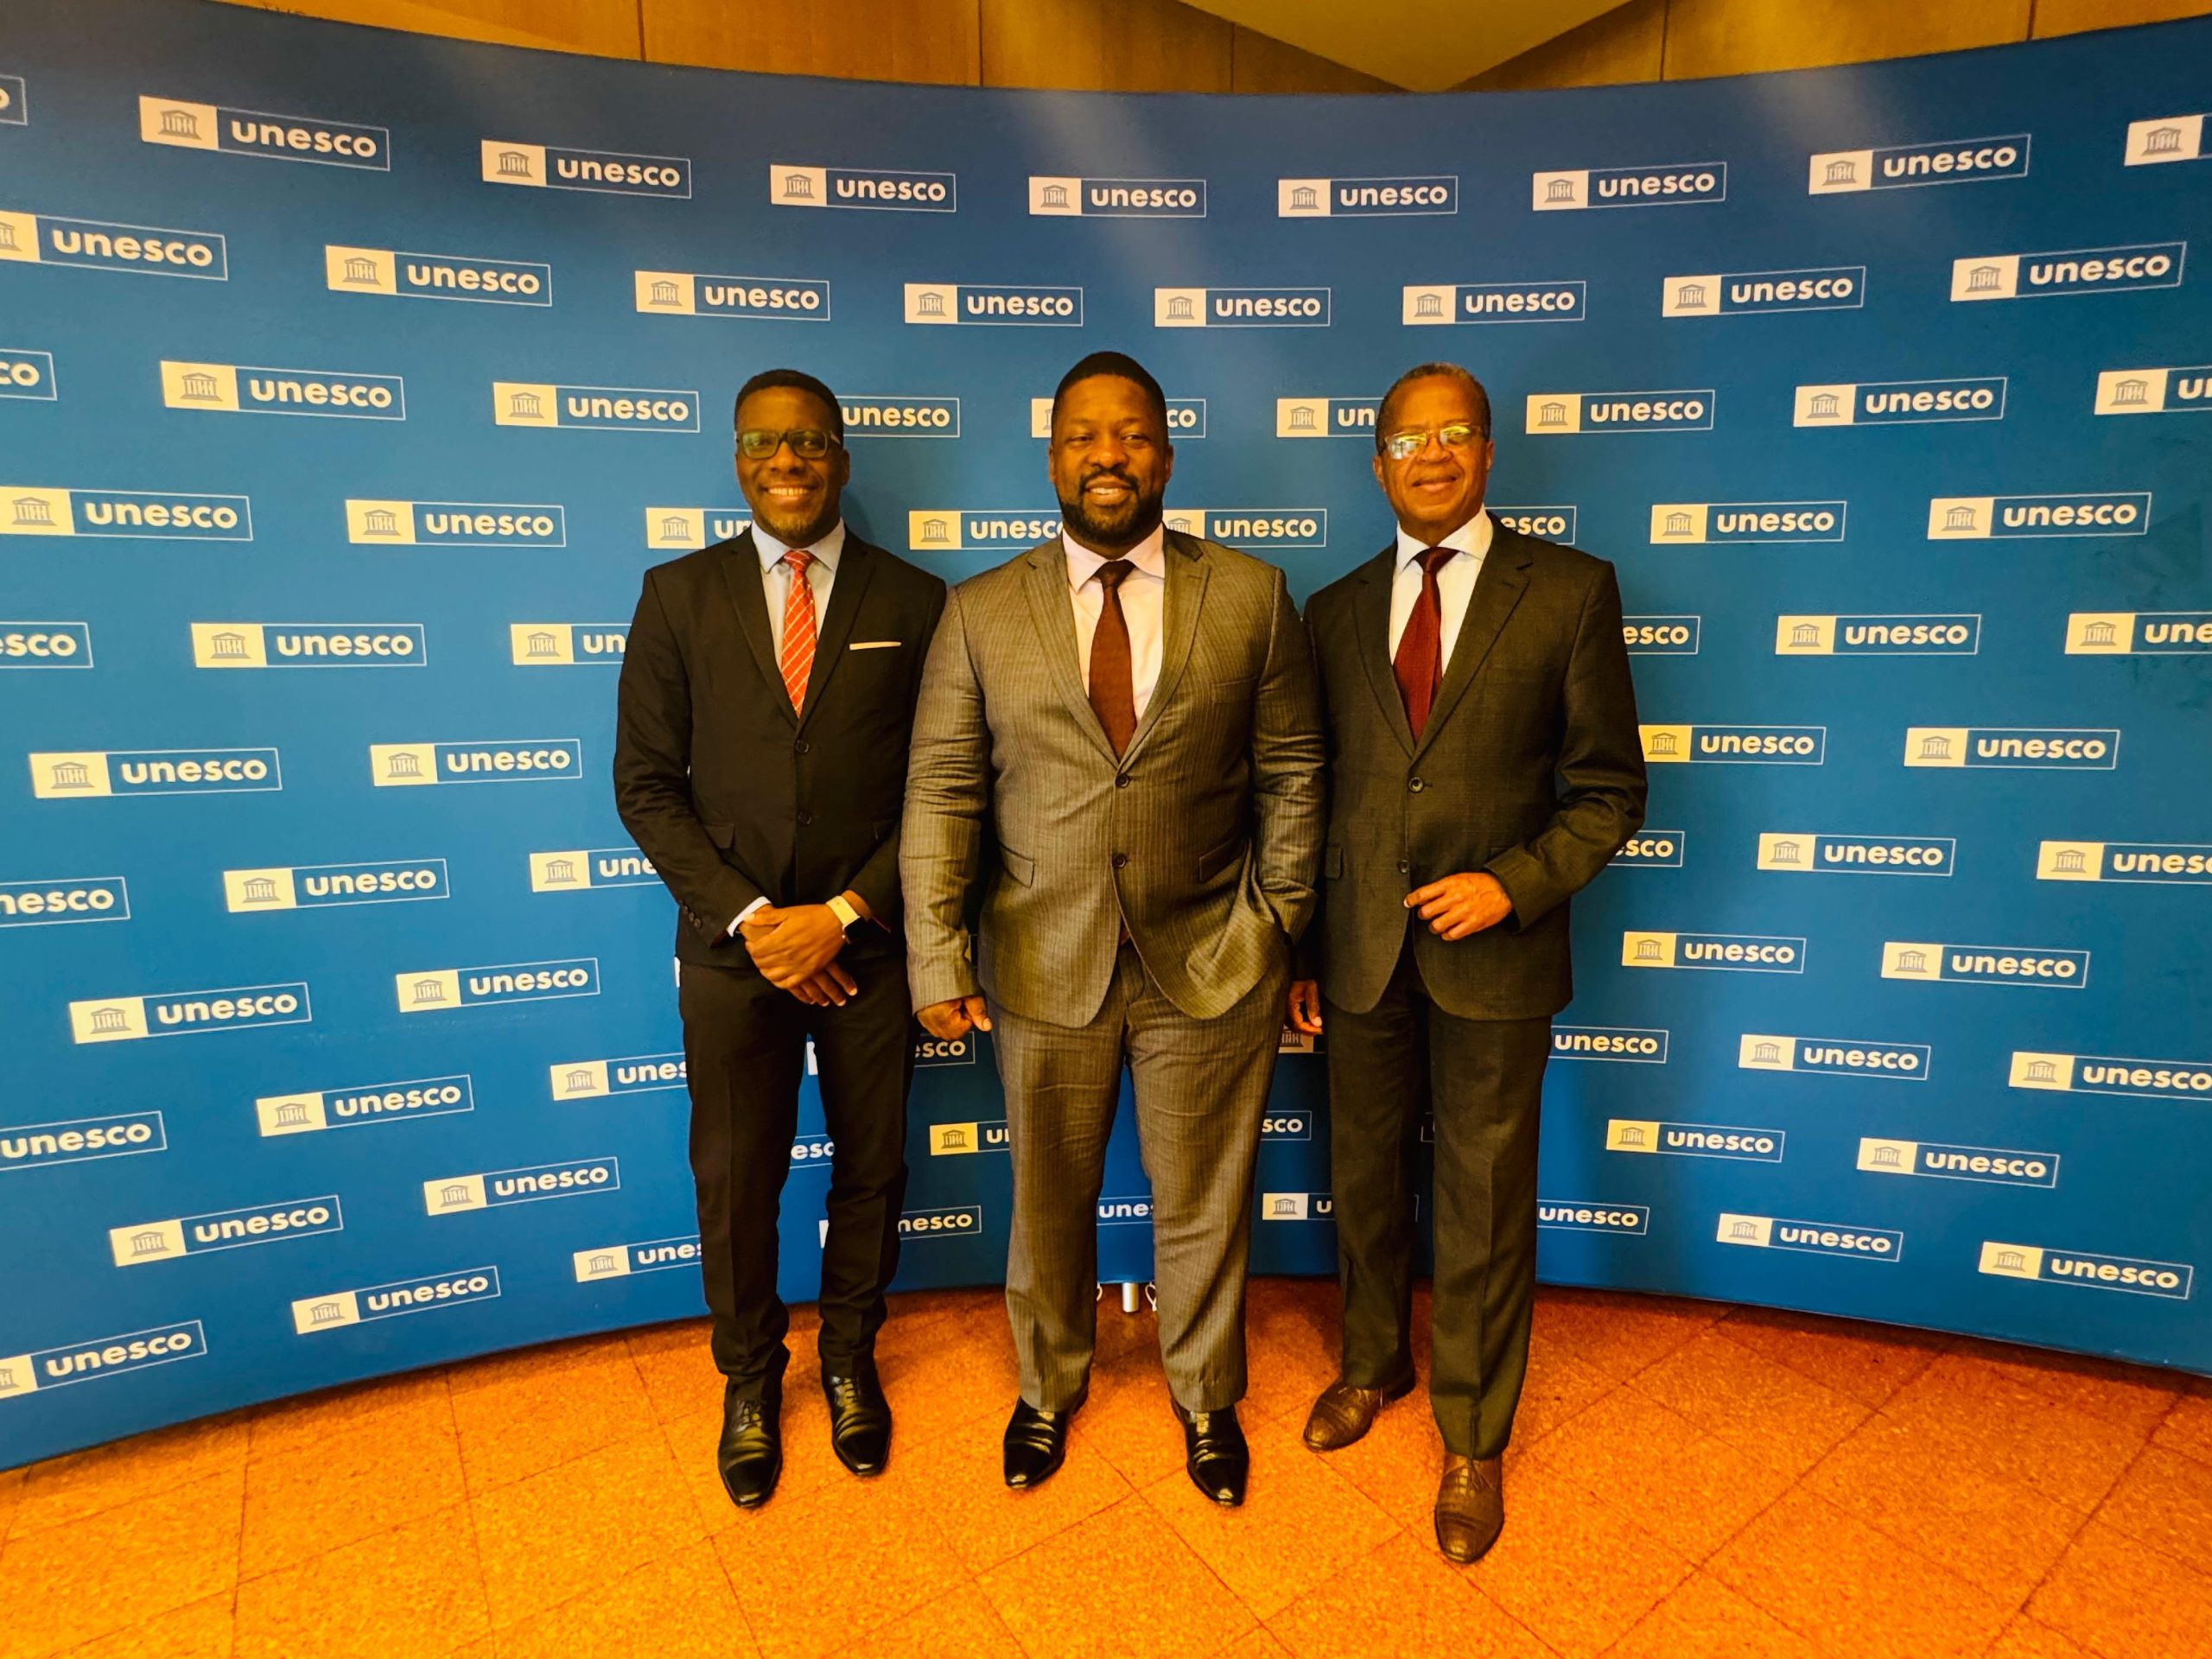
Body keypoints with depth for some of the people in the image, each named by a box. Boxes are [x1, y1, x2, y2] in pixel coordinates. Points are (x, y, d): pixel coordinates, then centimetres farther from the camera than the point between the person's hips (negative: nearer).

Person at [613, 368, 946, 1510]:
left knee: (871, 1167, 15)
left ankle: (849, 1359, 41)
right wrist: (746, 917, -11)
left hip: (870, 944, 0)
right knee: (733, 1181, 13)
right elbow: (645, 783, -1)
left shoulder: (913, 602, -1)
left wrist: (843, 915, -13)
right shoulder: (679, 595, 2)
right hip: (732, 946, 1)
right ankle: (750, 1378, 40)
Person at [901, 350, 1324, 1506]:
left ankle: (1205, 1396, 47)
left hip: (1210, 967, 0)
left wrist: (1281, 926, 0)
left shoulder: (1250, 596, -1)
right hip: (1044, 967, 1)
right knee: (1047, 1202, 19)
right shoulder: (980, 612, -1)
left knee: (1203, 1204, 18)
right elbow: (940, 795, -3)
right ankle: (1049, 1386, 48)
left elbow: (1291, 775, 2)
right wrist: (937, 958, -9)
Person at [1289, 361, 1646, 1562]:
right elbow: (1314, 791, 8)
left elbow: (1609, 786, -1)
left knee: (1485, 1207, 10)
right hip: (1361, 953, 3)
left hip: (1493, 956, -2)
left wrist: (1516, 883, -17)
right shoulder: (1335, 611, 7)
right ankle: (1373, 1363, 45)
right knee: (1364, 1182, 18)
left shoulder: (1570, 589, -1)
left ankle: (1473, 1440, 34)